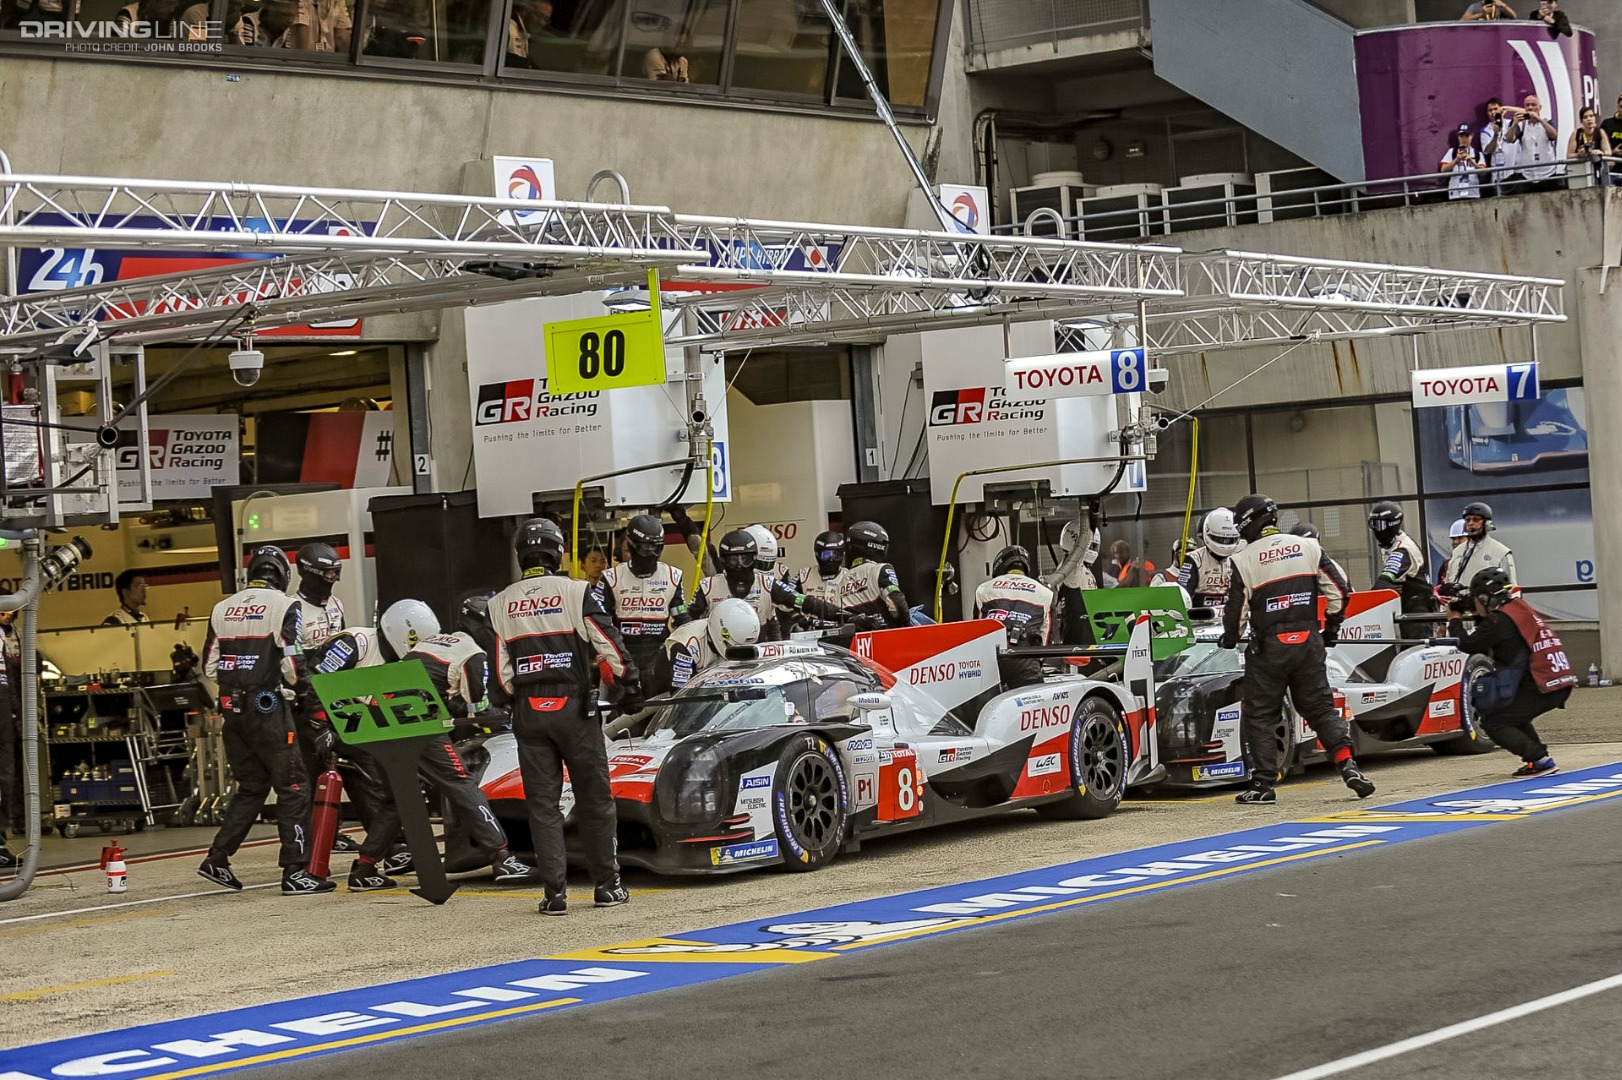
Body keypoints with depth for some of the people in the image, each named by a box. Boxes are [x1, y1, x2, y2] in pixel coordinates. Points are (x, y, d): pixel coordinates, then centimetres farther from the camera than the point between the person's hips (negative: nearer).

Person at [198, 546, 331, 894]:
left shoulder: (222, 608, 12)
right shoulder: (283, 606, -6)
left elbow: (210, 665, 12)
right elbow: (292, 661, -14)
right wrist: (303, 688, 5)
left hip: (232, 709, 7)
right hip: (268, 708, -7)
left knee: (251, 787, 18)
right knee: (293, 788, -2)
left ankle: (217, 859, 14)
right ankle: (295, 872, -5)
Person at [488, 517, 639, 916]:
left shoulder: (499, 604, 5)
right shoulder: (577, 592, -5)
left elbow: (501, 669, 6)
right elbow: (609, 643, -6)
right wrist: (630, 684, 6)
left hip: (528, 712, 2)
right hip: (573, 707, -2)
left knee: (542, 804, 6)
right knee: (594, 798, 8)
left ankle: (554, 893, 2)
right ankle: (607, 886, 13)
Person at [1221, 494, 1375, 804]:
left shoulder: (1244, 559, -5)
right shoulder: (1308, 547, 4)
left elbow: (1236, 607, -4)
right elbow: (1339, 591, 4)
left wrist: (1230, 638, 16)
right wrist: (1331, 627, 18)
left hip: (1268, 647, -3)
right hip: (1308, 641, 3)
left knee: (1260, 715, 7)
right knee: (1321, 707, 12)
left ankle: (1262, 785, 5)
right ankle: (1347, 764, -4)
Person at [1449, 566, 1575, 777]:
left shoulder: (1499, 620, -10)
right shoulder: (1521, 608, 18)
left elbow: (1468, 645, -5)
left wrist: (1455, 621, 11)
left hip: (1541, 687, -9)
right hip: (1562, 682, 9)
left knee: (1492, 722, -1)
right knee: (1513, 714, 30)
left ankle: (1540, 760, -13)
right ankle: (1540, 756, 18)